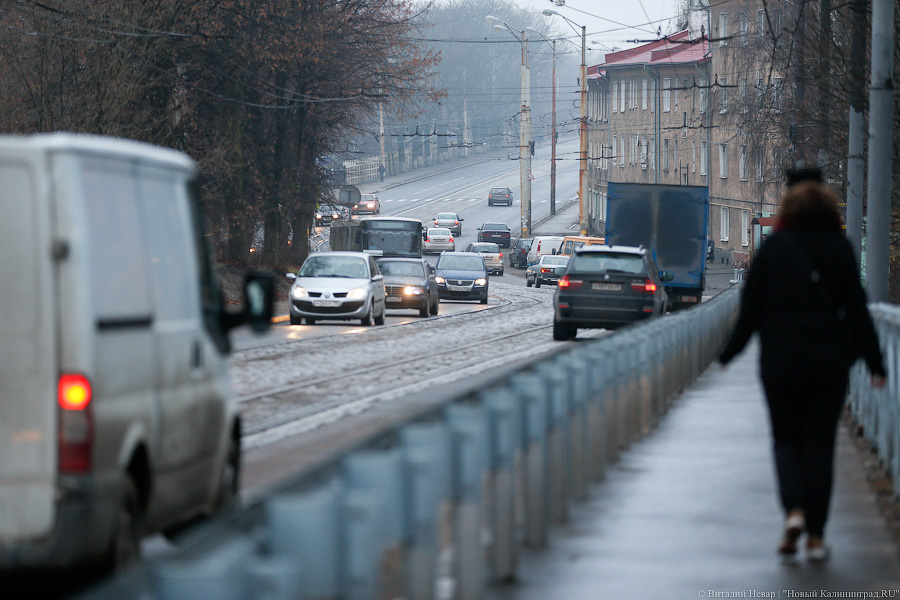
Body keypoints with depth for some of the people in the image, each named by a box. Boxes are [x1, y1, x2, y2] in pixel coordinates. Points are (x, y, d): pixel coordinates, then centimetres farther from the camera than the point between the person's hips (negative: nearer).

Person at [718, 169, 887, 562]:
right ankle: (816, 536, 3)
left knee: (786, 439, 12)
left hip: (780, 362, 0)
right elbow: (856, 309, -2)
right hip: (830, 361, 0)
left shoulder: (772, 249, -1)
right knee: (819, 444, 6)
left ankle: (793, 509, -13)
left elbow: (751, 308, 0)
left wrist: (730, 353, 11)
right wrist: (874, 364, 1)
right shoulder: (839, 249, -1)